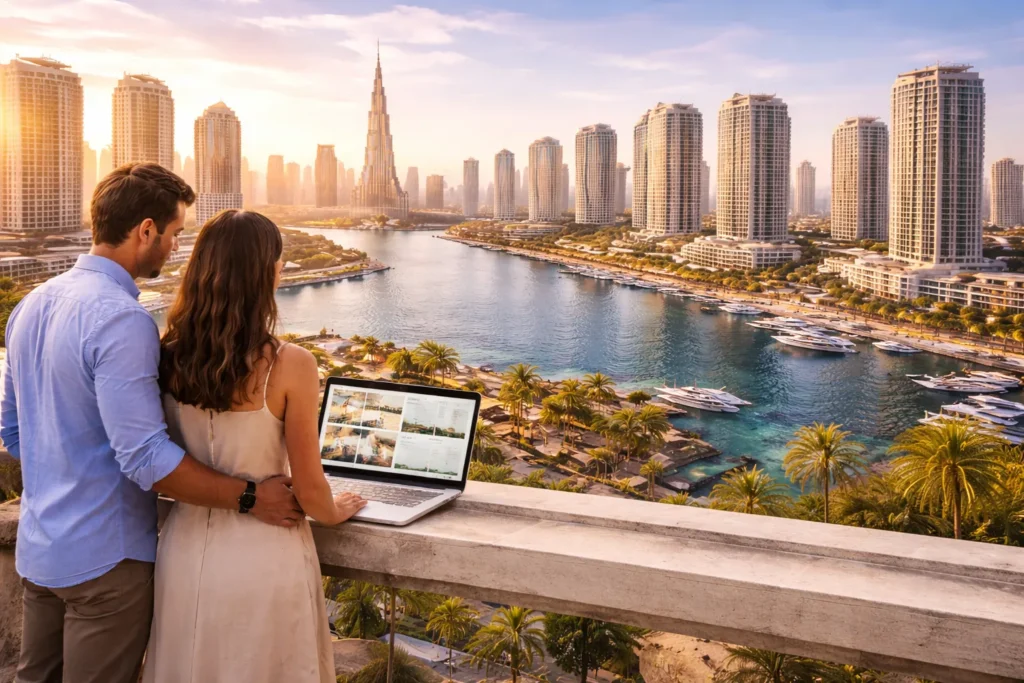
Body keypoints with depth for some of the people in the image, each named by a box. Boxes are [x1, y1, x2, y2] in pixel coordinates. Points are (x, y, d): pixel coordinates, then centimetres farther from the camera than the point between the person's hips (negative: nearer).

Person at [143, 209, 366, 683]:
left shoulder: (169, 356, -7)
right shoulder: (289, 365, -20)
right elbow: (308, 489, -12)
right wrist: (336, 513, 9)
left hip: (186, 550, 4)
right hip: (261, 558, -4)